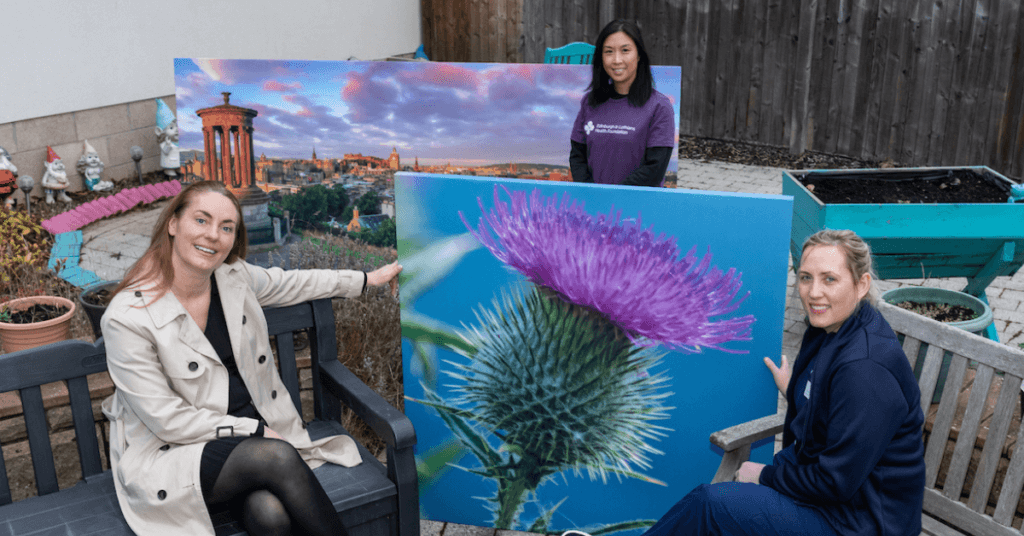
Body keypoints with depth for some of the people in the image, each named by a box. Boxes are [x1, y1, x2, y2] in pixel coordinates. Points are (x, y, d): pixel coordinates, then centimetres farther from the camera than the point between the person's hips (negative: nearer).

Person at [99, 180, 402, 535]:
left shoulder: (234, 275, -1)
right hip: (172, 452, -4)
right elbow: (167, 420, -17)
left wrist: (367, 279, 28)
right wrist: (255, 431, -14)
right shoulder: (127, 318, -19)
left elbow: (292, 284, 21)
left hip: (250, 423, 4)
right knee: (278, 457, -31)